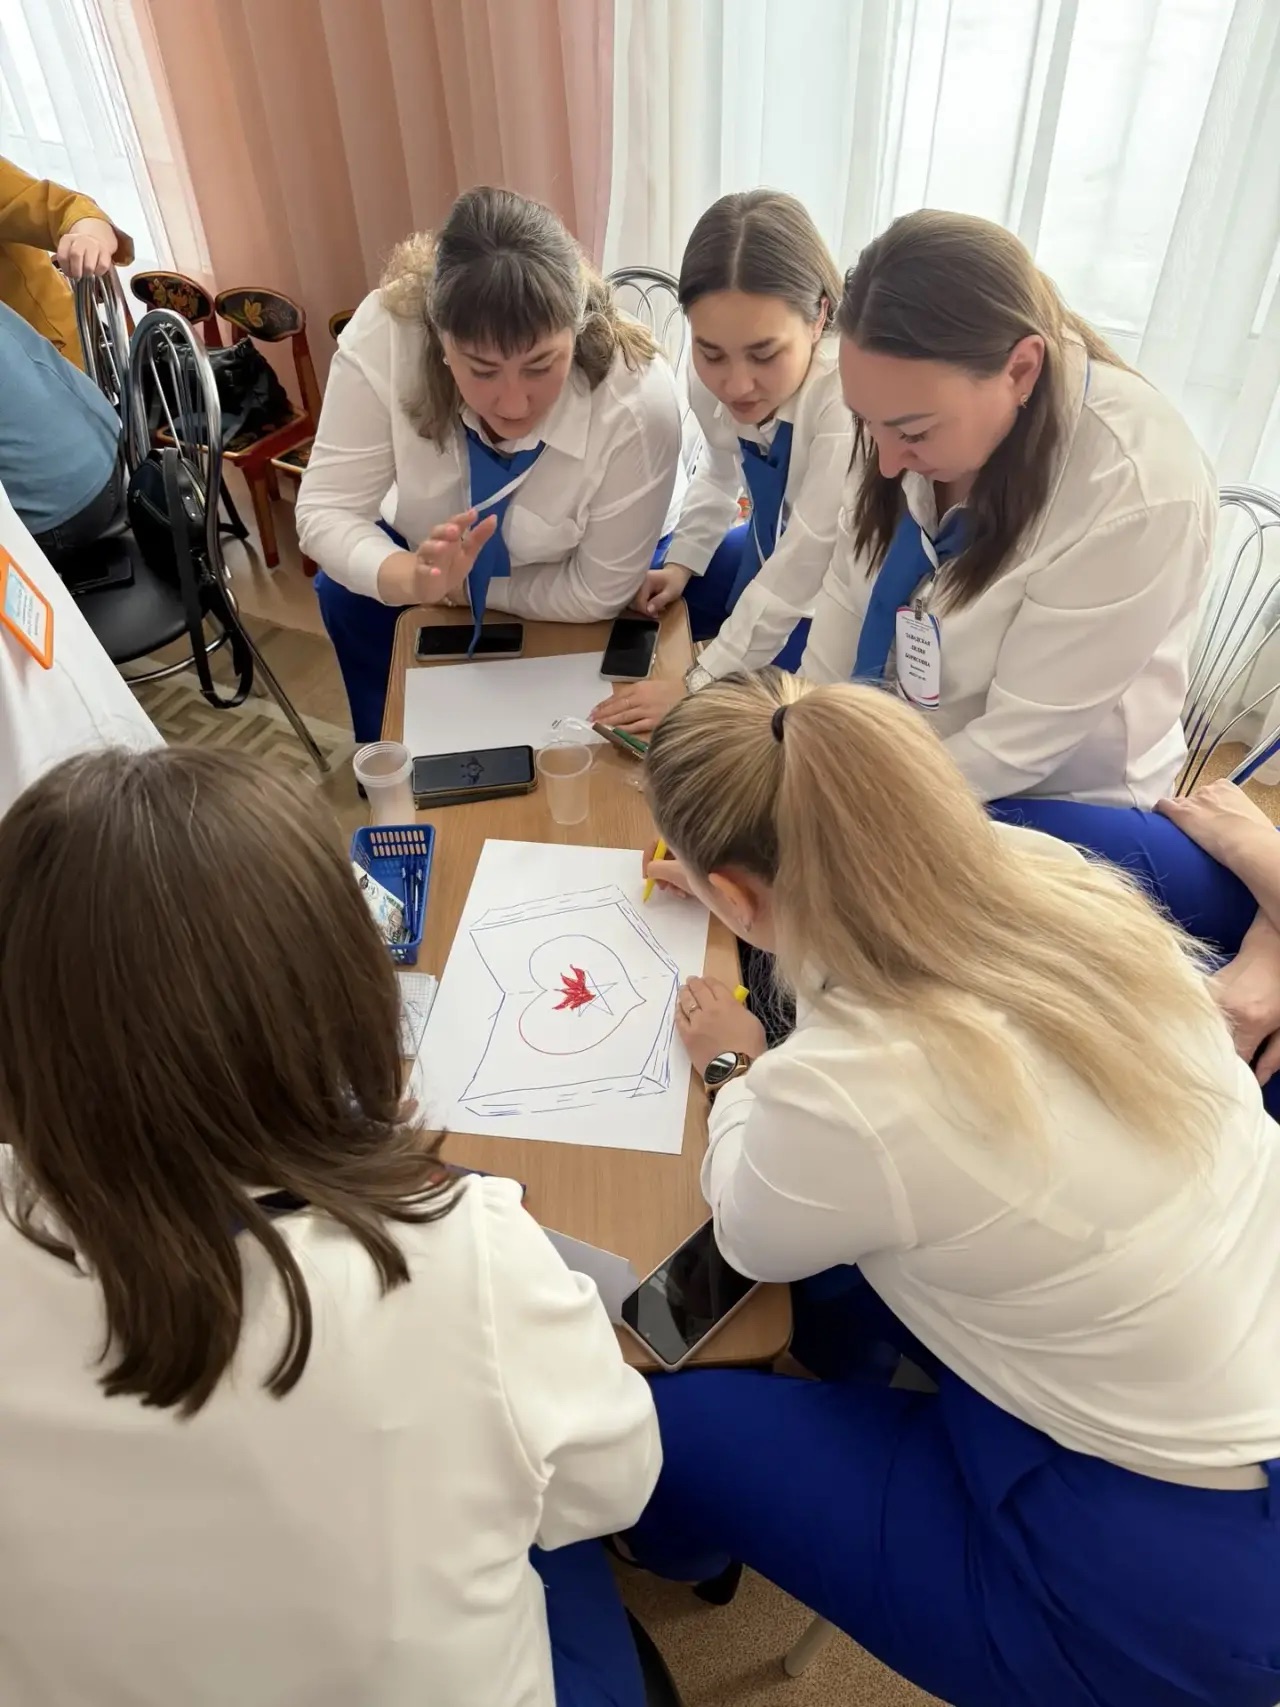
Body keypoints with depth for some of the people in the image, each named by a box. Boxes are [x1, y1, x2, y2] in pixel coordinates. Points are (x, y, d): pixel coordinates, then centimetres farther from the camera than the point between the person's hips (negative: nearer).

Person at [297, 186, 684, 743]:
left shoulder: (637, 403, -39)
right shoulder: (383, 334, -34)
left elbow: (597, 594, -29)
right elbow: (325, 508, -30)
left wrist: (461, 587, -25)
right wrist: (412, 578, -50)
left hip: (568, 576, -2)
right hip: (440, 549, 3)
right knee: (346, 594, -15)